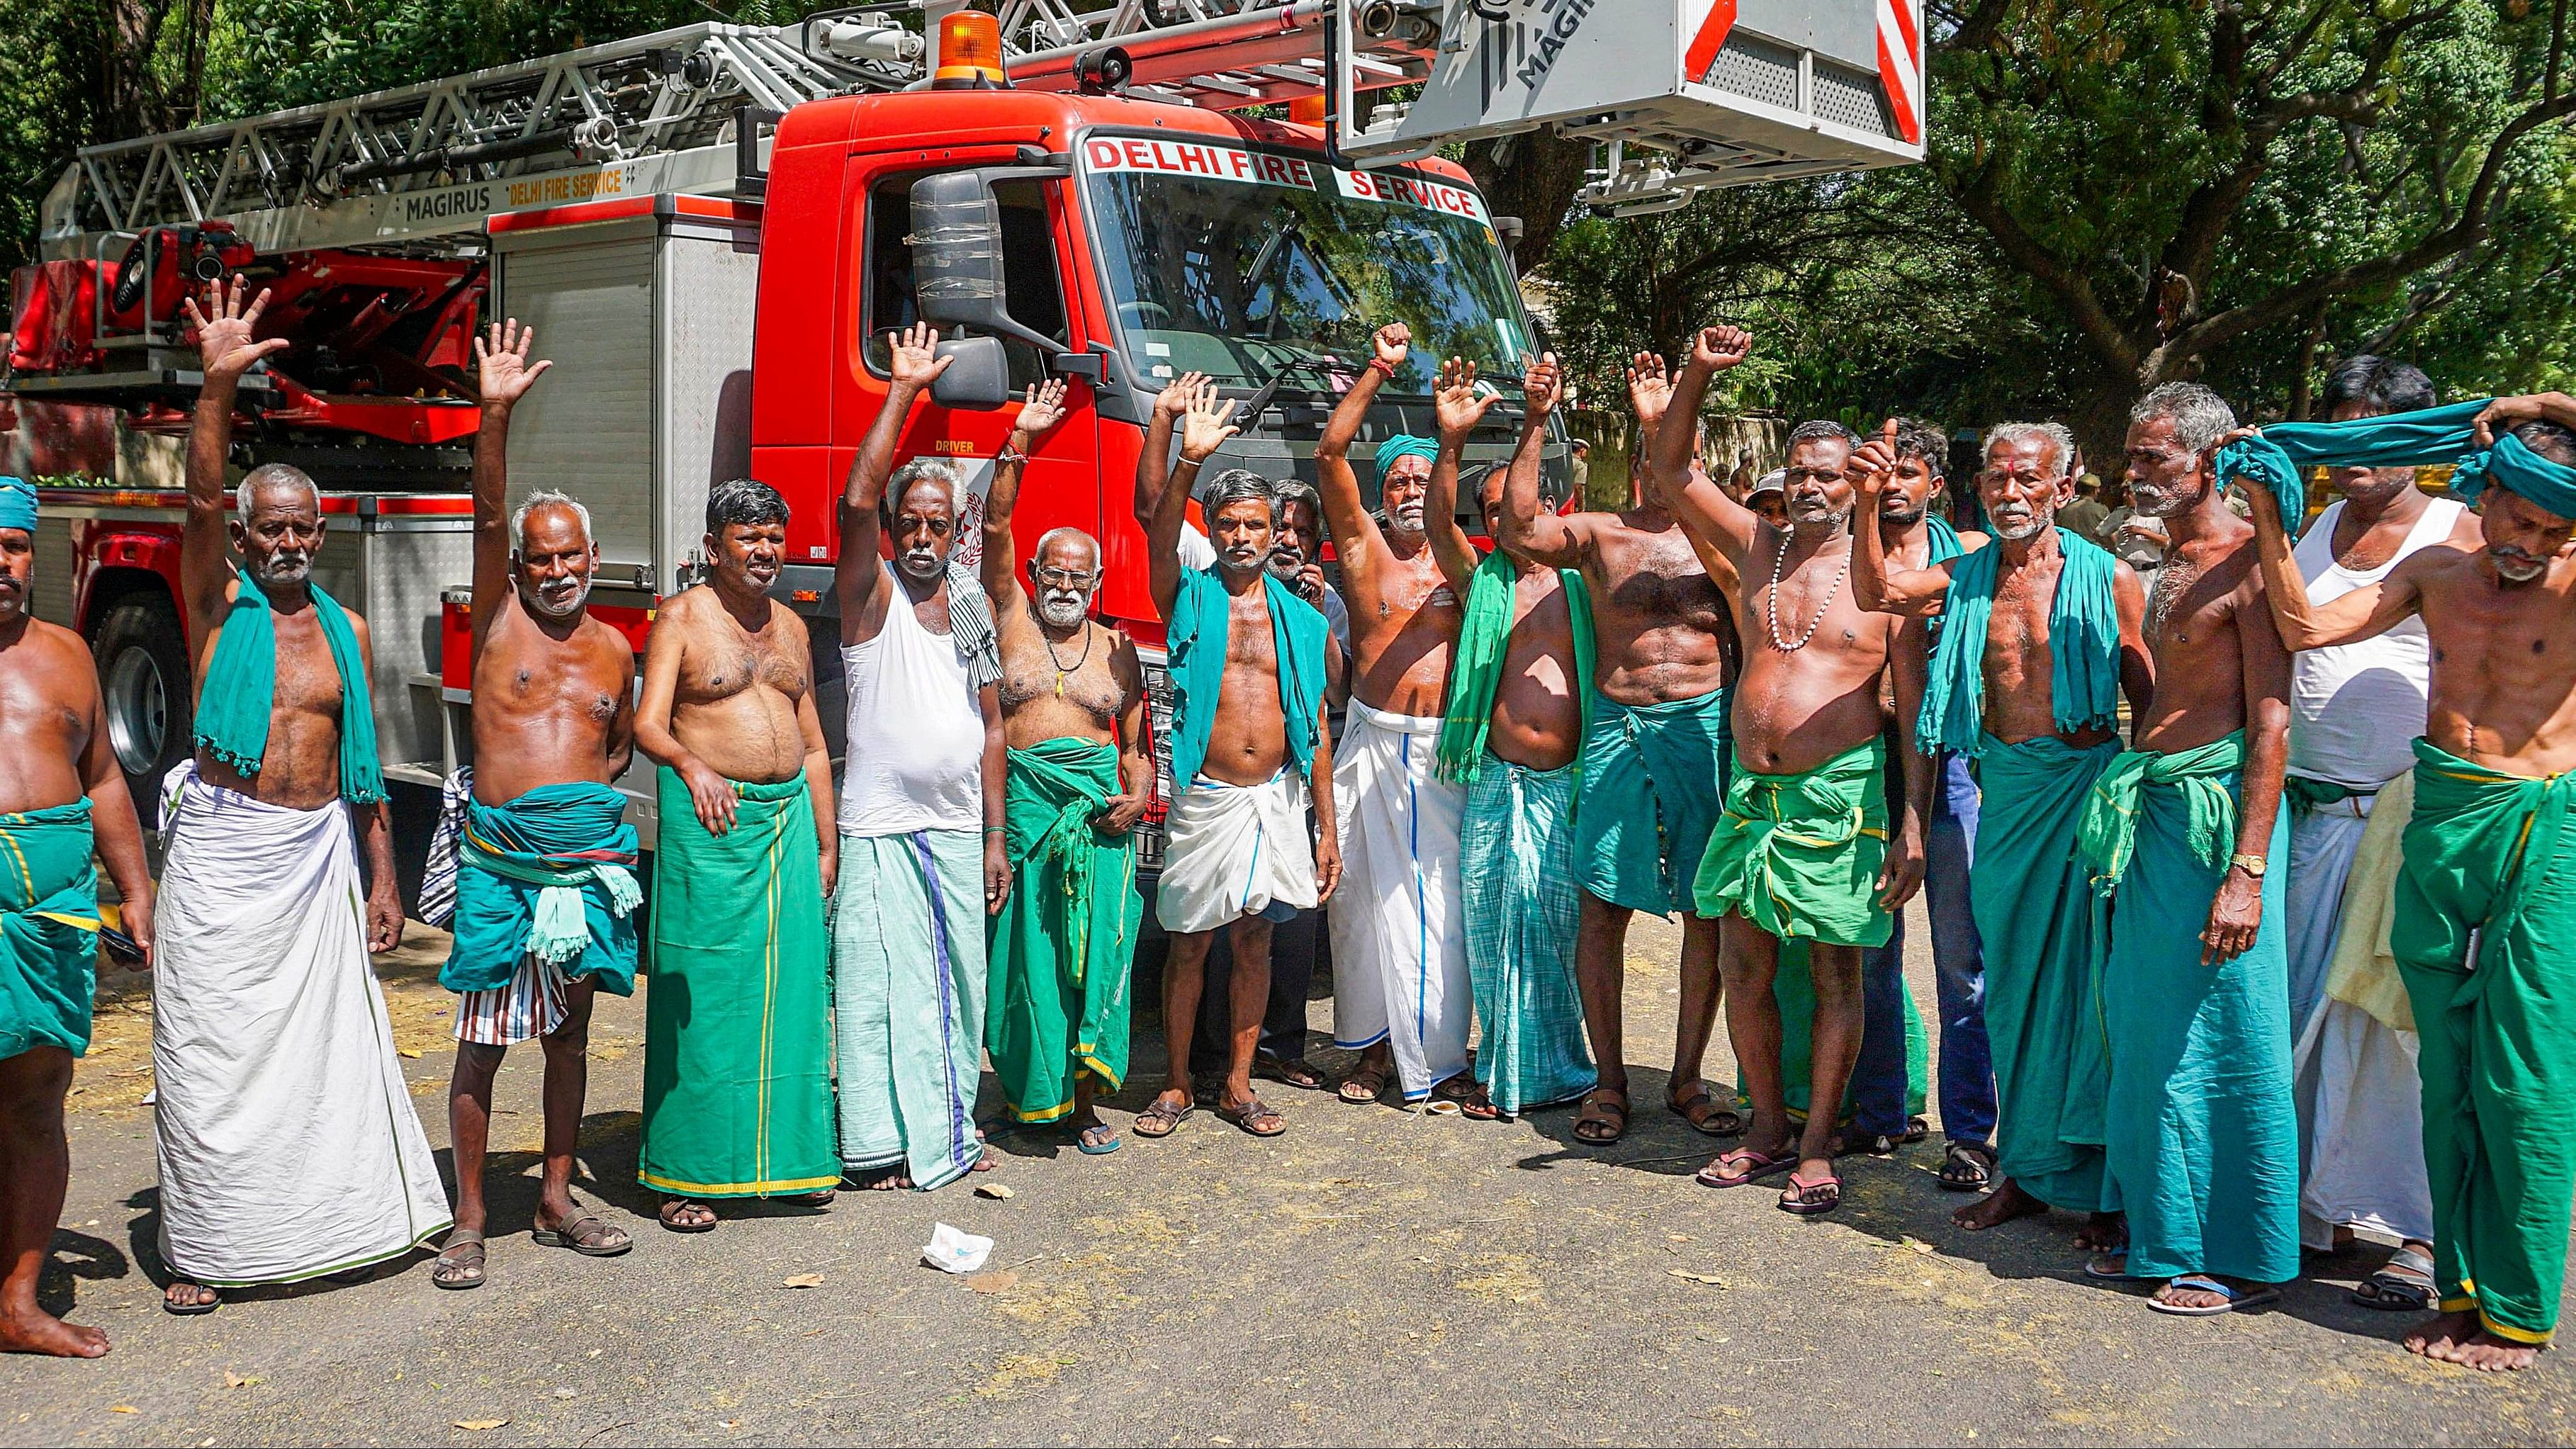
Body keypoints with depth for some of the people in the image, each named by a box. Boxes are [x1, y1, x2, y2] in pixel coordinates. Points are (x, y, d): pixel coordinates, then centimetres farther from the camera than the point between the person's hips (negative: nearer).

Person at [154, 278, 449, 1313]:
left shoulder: (347, 633, 10)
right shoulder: (218, 606, 1)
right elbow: (201, 500, -17)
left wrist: (383, 878, 10)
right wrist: (219, 383, -28)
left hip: (318, 859, 3)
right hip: (222, 852, -3)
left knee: (327, 1043, 7)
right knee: (208, 1056, 0)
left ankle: (332, 1221, 19)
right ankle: (199, 1252, 10)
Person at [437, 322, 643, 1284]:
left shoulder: (614, 648, 12)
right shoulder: (500, 620, 3)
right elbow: (488, 516, -11)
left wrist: (589, 783, 8)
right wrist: (496, 413, -21)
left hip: (589, 856, 4)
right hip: (502, 854, -3)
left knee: (569, 1033, 12)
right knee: (482, 1044, -1)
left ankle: (557, 1202, 23)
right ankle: (470, 1221, 9)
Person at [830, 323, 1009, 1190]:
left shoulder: (973, 606, 11)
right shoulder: (873, 595, -4)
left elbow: (991, 725, 13)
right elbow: (857, 501, -22)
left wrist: (995, 837, 8)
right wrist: (904, 388, -20)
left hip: (958, 830, 5)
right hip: (883, 829, -5)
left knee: (957, 980, 12)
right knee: (884, 985, -3)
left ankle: (948, 1128, 25)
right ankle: (884, 1141, 6)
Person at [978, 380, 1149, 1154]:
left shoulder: (1117, 649, 13)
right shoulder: (1010, 620, 9)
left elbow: (1136, 739, 13)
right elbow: (995, 527, 0)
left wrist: (1138, 794, -6)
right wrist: (1019, 442, -8)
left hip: (1099, 809, 1)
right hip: (1023, 800, -1)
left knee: (1097, 946, -4)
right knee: (1027, 943, 0)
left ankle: (1084, 1099, 0)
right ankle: (1029, 1086, 11)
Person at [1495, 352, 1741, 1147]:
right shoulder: (1601, 535, 5)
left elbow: (1747, 645, 6)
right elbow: (1518, 531, -9)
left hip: (1704, 728, 1)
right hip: (1616, 730, 0)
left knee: (1707, 910, 3)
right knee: (1602, 906, -1)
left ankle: (1687, 1077, 16)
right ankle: (1609, 1079, 12)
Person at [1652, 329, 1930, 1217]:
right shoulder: (1757, 550, 9)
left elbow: (1915, 707, -4)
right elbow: (1668, 467, 9)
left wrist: (1913, 824, -10)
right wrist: (1698, 375, -5)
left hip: (1843, 794, -4)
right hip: (1754, 793, 4)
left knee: (1835, 975, 3)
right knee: (1743, 966, 8)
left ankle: (1817, 1147, 14)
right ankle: (1768, 1130, 23)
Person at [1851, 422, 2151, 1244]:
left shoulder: (2108, 579, -1)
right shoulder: (1967, 578, 10)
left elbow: (2149, 697, 1)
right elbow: (1876, 591, -1)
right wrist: (1869, 509, -14)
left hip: (2086, 784, -4)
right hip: (2005, 790, 4)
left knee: (2086, 976, -5)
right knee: (2013, 977, 11)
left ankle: (2106, 1183, 6)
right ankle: (2027, 1169, 23)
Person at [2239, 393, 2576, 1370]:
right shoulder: (2435, 575, 9)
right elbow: (2305, 628, 6)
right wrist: (2267, 516, -2)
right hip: (2438, 821, 4)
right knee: (2447, 1070, 9)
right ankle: (2461, 1289, 19)